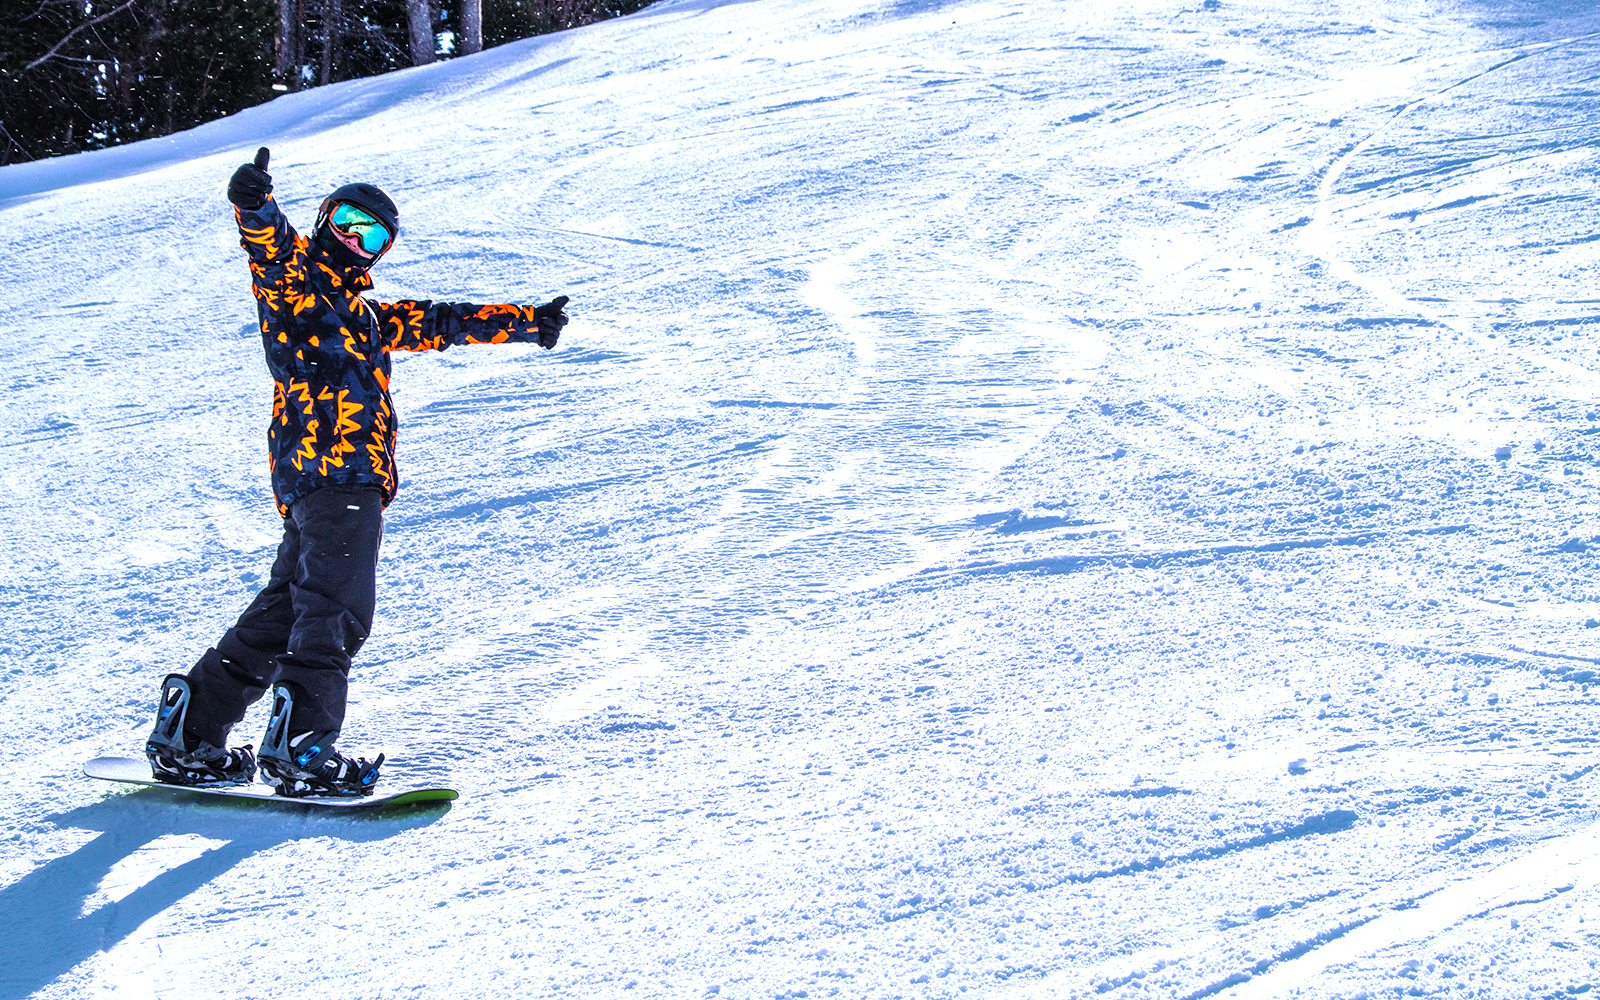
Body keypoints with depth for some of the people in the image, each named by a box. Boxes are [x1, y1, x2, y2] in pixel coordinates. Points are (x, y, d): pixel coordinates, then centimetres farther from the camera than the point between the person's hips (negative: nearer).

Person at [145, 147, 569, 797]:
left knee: (285, 610, 11)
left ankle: (188, 732, 15)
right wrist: (254, 203, -40)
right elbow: (270, 245, -17)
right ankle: (300, 745, -28)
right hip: (329, 467, -9)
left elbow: (438, 324, 41)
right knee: (335, 607, -19)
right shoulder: (294, 279, 6)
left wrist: (525, 323, 47)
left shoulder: (362, 315, 31)